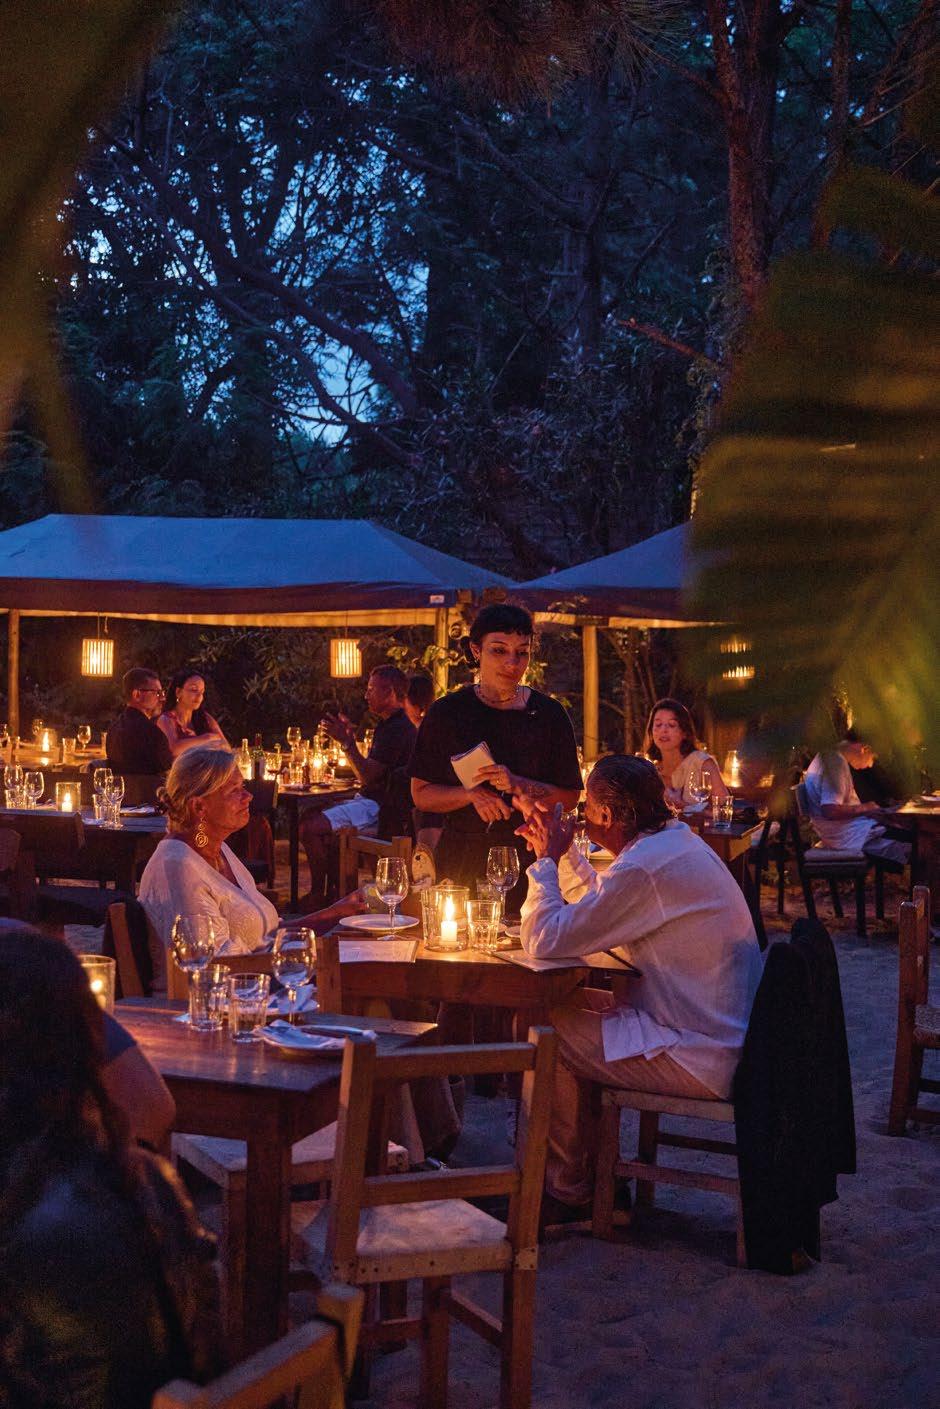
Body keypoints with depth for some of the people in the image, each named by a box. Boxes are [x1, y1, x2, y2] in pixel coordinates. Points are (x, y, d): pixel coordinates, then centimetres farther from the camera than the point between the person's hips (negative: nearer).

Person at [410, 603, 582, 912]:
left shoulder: (548, 713, 3)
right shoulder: (447, 712, 3)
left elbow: (570, 796, 1)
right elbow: (421, 795, 2)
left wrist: (518, 786, -15)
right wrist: (471, 794, -15)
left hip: (529, 862, 0)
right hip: (462, 861, 0)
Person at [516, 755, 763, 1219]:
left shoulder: (643, 868, -23)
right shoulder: (676, 839, 10)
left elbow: (544, 940, -19)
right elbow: (598, 904, 25)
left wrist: (547, 858, -7)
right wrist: (562, 853, 17)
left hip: (704, 1058, -10)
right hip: (728, 1037, 11)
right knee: (576, 1004, 17)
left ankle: (567, 1191, 13)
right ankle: (592, 1172, 26)